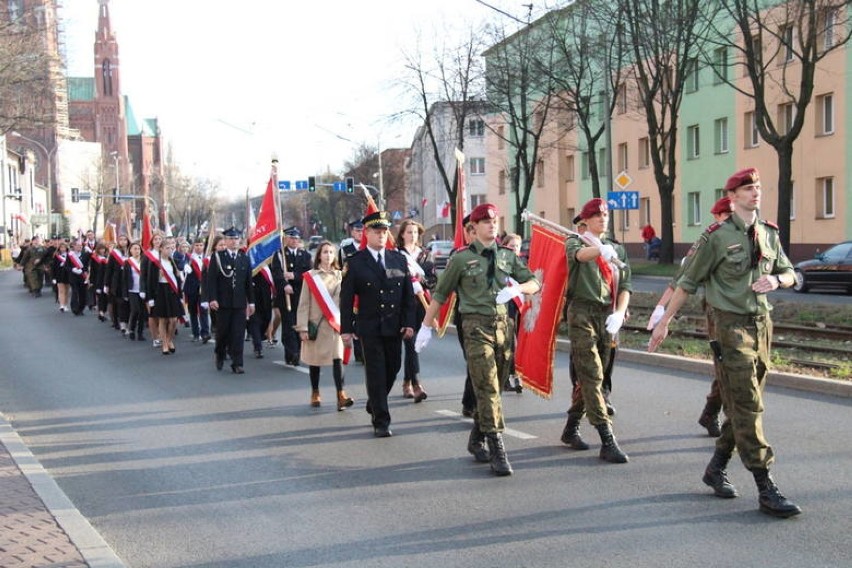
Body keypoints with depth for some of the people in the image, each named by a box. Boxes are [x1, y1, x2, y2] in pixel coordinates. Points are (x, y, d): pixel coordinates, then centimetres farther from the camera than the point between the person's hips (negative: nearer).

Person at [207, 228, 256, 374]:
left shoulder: (245, 259, 10)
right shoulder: (217, 257, 1)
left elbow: (249, 282, 12)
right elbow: (211, 279, -4)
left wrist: (251, 301, 8)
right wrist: (212, 299, -13)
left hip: (240, 302, 2)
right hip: (222, 302, -2)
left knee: (238, 334, -1)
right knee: (222, 331, 5)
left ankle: (237, 364, 2)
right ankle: (219, 353, 32)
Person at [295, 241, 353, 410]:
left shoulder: (340, 276, 5)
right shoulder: (310, 276, -1)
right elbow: (304, 304, -2)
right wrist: (303, 327, -7)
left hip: (334, 323, 1)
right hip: (315, 324, -1)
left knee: (337, 358, -10)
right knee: (314, 360, 9)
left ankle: (341, 396, -15)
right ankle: (315, 394, 25)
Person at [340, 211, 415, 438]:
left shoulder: (399, 260, 8)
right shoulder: (355, 262, -2)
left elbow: (408, 294, 9)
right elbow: (346, 298, -2)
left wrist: (409, 323, 2)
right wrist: (346, 329, -6)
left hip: (394, 326, 4)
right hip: (369, 327, -4)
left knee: (393, 369, 12)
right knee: (376, 374, -3)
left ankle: (374, 405, 36)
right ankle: (381, 421, 3)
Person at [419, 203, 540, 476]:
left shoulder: (507, 256, 9)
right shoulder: (461, 258, -2)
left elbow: (534, 282, 12)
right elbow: (440, 293, 3)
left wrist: (517, 289, -10)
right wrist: (426, 326, 3)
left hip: (503, 323, 5)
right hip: (476, 326, -5)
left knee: (492, 387, 13)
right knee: (487, 388, -10)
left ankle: (477, 440, 30)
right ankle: (497, 449, -10)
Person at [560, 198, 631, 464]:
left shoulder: (617, 248, 16)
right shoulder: (575, 242, 2)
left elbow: (625, 286, 11)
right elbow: (580, 254, -23)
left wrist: (619, 313, -6)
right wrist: (601, 250, -45)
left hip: (608, 316, 6)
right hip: (582, 313, -5)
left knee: (591, 376, 11)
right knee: (591, 376, -13)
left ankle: (571, 428, 27)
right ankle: (607, 441, -17)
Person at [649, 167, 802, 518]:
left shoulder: (769, 234, 10)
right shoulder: (717, 237, -7)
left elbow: (789, 274, 19)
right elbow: (688, 283, -3)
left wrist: (776, 280, -5)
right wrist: (664, 322, -2)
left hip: (762, 323, 7)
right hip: (731, 325, -7)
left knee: (742, 405, 11)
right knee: (747, 407, -8)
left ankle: (716, 469, 27)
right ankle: (766, 490, -8)